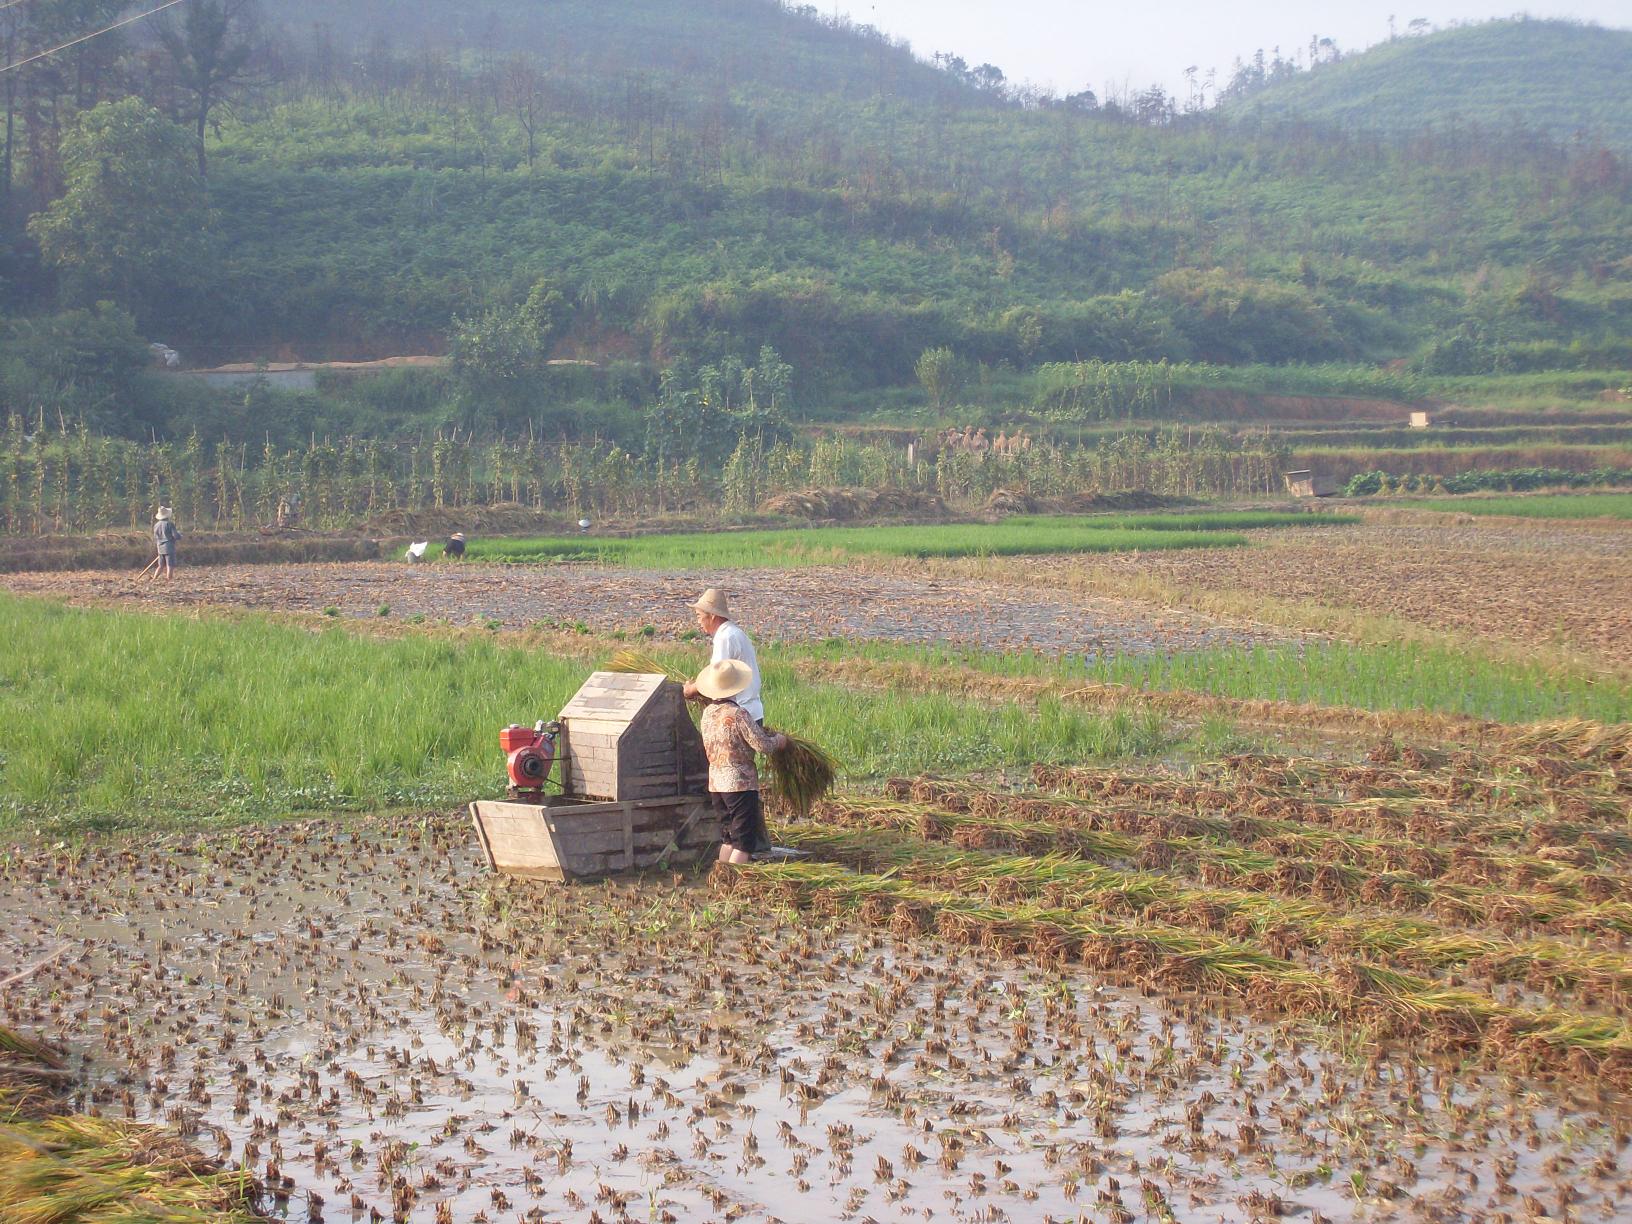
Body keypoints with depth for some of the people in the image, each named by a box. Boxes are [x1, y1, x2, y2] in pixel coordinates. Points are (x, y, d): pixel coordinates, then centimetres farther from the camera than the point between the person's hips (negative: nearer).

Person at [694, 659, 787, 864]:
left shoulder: (708, 713, 5)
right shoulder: (738, 714, -17)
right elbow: (762, 744, -16)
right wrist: (778, 740, 4)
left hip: (715, 783, 7)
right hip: (740, 784, -7)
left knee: (728, 838, 17)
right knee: (744, 843, -3)